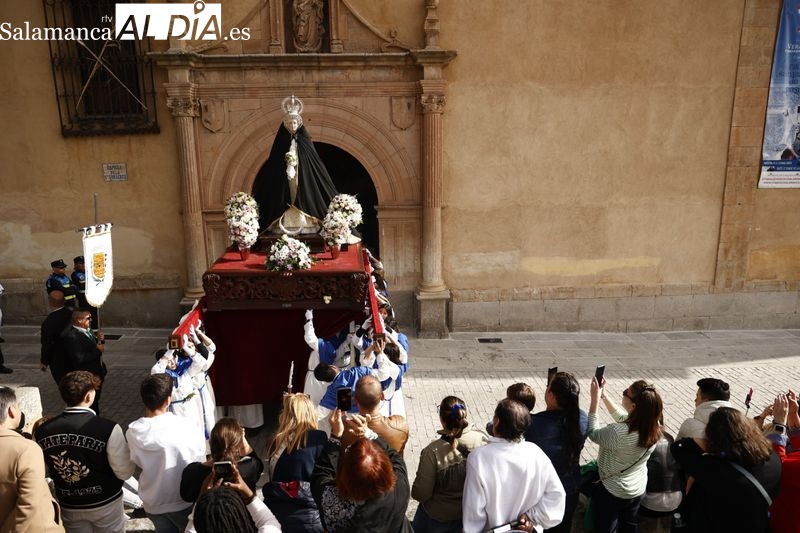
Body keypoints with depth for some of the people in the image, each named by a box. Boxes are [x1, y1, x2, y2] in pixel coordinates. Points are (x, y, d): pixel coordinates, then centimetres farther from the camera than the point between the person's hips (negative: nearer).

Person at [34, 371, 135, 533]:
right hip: (106, 504, -3)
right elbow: (125, 473, -19)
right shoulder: (108, 429, -27)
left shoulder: (41, 432, -14)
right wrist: (131, 450, -1)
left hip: (68, 506, 3)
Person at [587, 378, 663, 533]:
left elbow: (593, 433, -18)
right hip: (639, 489, 6)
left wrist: (595, 398, -17)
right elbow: (623, 418, 3)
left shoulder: (619, 433, -39)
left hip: (612, 492, -6)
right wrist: (604, 396, 2)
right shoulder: (652, 427, -17)